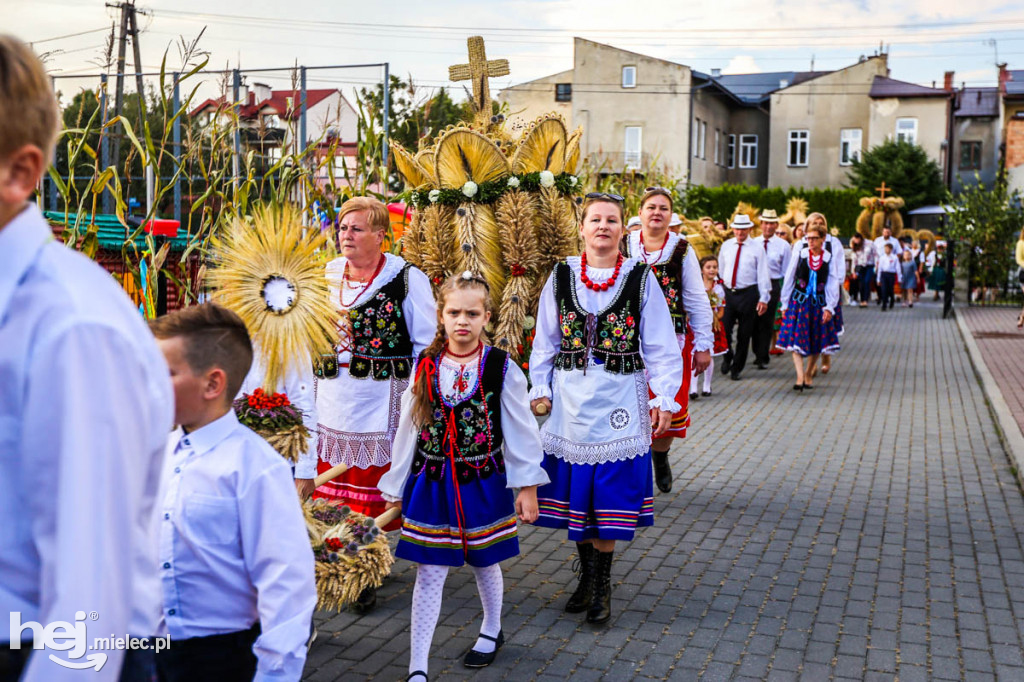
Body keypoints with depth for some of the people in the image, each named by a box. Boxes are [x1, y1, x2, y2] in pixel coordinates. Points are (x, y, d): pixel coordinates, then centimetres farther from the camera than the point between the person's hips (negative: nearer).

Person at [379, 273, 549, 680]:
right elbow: (408, 430, 5)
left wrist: (527, 487, 0)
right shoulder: (427, 367, -3)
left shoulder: (501, 368, -9)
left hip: (483, 483, -1)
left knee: (484, 562, 18)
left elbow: (520, 431, -2)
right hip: (431, 483, 1)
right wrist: (395, 486, 9)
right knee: (429, 574, 1)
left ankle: (492, 631, 45)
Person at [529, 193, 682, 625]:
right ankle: (587, 574, 26)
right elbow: (545, 341, 9)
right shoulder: (561, 277, 4)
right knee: (574, 492, 8)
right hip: (570, 396, 2)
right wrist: (540, 390, 5)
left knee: (609, 493, 1)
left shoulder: (640, 278, -1)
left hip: (619, 398, -2)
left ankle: (602, 584, 16)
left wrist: (664, 398, -3)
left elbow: (661, 346, 1)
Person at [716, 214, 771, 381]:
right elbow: (720, 269, 14)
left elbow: (763, 274, -3)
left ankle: (736, 369, 17)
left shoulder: (756, 249, -2)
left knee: (744, 334, 4)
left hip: (748, 294, -2)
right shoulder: (726, 246, 7)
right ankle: (728, 356, 23)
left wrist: (763, 298, -8)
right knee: (723, 329, -7)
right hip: (728, 292, 2)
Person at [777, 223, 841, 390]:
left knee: (816, 340, 8)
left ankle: (809, 374, 23)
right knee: (796, 338, -10)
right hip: (799, 301, -1)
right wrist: (785, 303, 3)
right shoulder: (799, 255, -4)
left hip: (818, 302, 1)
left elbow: (833, 284, -1)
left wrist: (829, 307, -7)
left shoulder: (829, 258, -3)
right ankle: (800, 377, -14)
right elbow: (789, 279, 2)